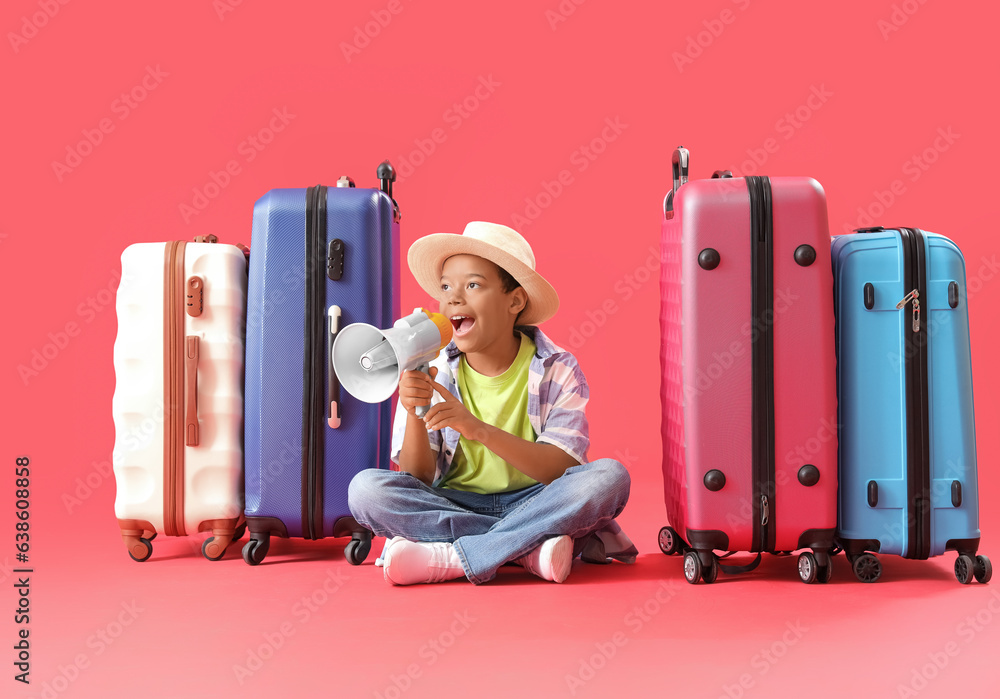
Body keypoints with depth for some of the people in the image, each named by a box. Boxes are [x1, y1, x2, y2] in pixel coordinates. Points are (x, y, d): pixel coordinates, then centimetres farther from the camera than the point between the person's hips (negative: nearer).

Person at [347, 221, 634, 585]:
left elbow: (563, 470, -17)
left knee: (610, 476, -27)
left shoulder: (557, 371, -6)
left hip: (532, 502, 0)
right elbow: (417, 481, -6)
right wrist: (414, 414, -25)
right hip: (452, 506, 1)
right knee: (366, 487, -24)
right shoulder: (431, 373, -3)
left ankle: (451, 559, -27)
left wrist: (480, 429, -29)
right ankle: (530, 548, -23)